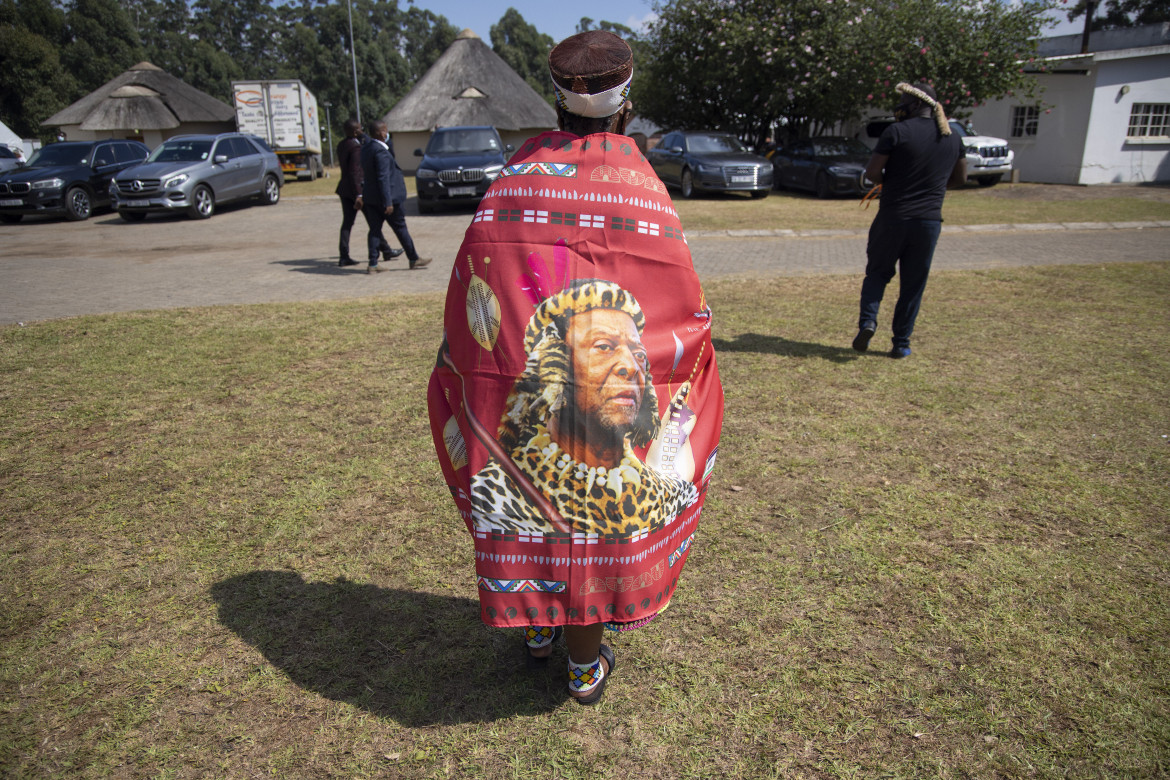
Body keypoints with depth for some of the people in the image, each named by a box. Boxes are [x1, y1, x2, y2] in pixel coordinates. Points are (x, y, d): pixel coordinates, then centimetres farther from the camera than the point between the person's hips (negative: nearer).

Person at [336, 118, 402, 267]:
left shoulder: (341, 145, 10)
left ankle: (343, 256, 2)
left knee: (347, 222, 6)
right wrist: (359, 195, -23)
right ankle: (386, 250, 14)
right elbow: (354, 171, -22)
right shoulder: (356, 146, -16)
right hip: (356, 188, -8)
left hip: (344, 189, 8)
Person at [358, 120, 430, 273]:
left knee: (375, 230, 7)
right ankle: (414, 259, 14)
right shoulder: (381, 151, -18)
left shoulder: (365, 149, 10)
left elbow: (364, 175, 14)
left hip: (370, 198, 8)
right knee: (400, 228, 3)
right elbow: (383, 178, -23)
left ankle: (372, 264, 4)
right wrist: (388, 202, -23)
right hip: (386, 197, -8)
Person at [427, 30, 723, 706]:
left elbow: (468, 297, 0)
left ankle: (539, 625, 41)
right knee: (592, 514, 13)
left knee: (532, 504, 21)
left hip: (518, 381, 2)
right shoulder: (645, 187, -6)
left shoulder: (516, 175, 0)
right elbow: (689, 312, -6)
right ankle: (586, 663, 29)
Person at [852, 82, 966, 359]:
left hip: (892, 218, -3)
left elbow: (872, 172, -10)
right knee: (913, 284, 10)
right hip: (929, 221, 3)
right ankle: (901, 343, 12)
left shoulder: (897, 132, -9)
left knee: (877, 272, 15)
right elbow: (960, 178, 19)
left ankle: (868, 320, -6)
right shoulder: (952, 139, 8)